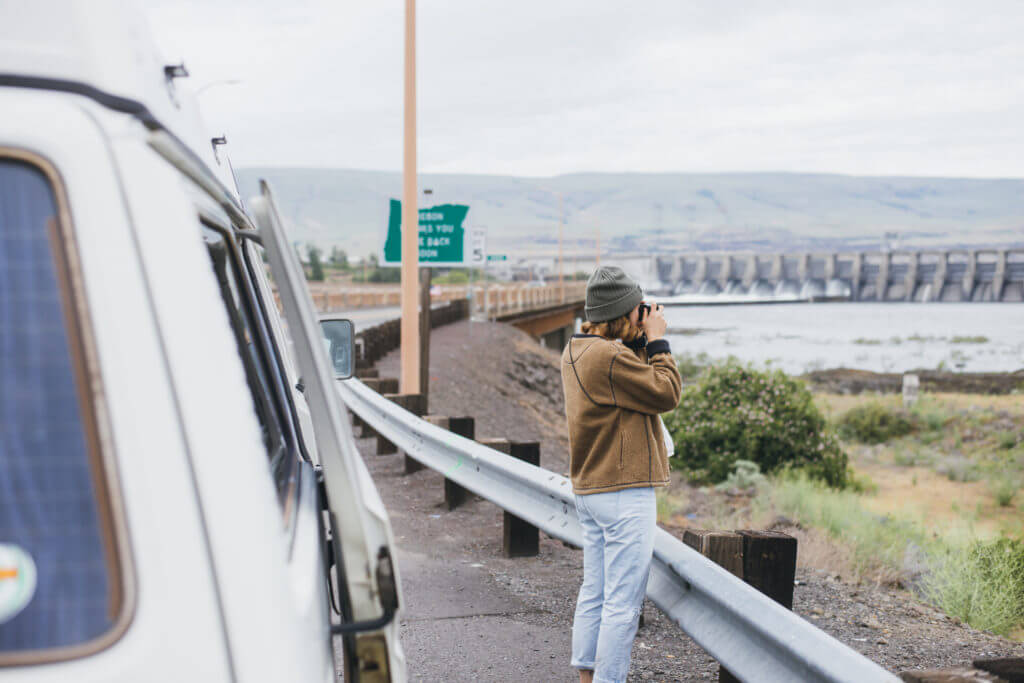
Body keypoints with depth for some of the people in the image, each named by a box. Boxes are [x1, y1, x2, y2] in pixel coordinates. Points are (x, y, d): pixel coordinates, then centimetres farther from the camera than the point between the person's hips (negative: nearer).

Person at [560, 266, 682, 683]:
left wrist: (640, 342, 7)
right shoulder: (609, 357, -21)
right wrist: (657, 341, -6)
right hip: (624, 492, -10)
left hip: (589, 490, 10)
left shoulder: (575, 351, 10)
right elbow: (667, 394, -15)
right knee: (623, 601, -5)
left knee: (594, 594, 16)